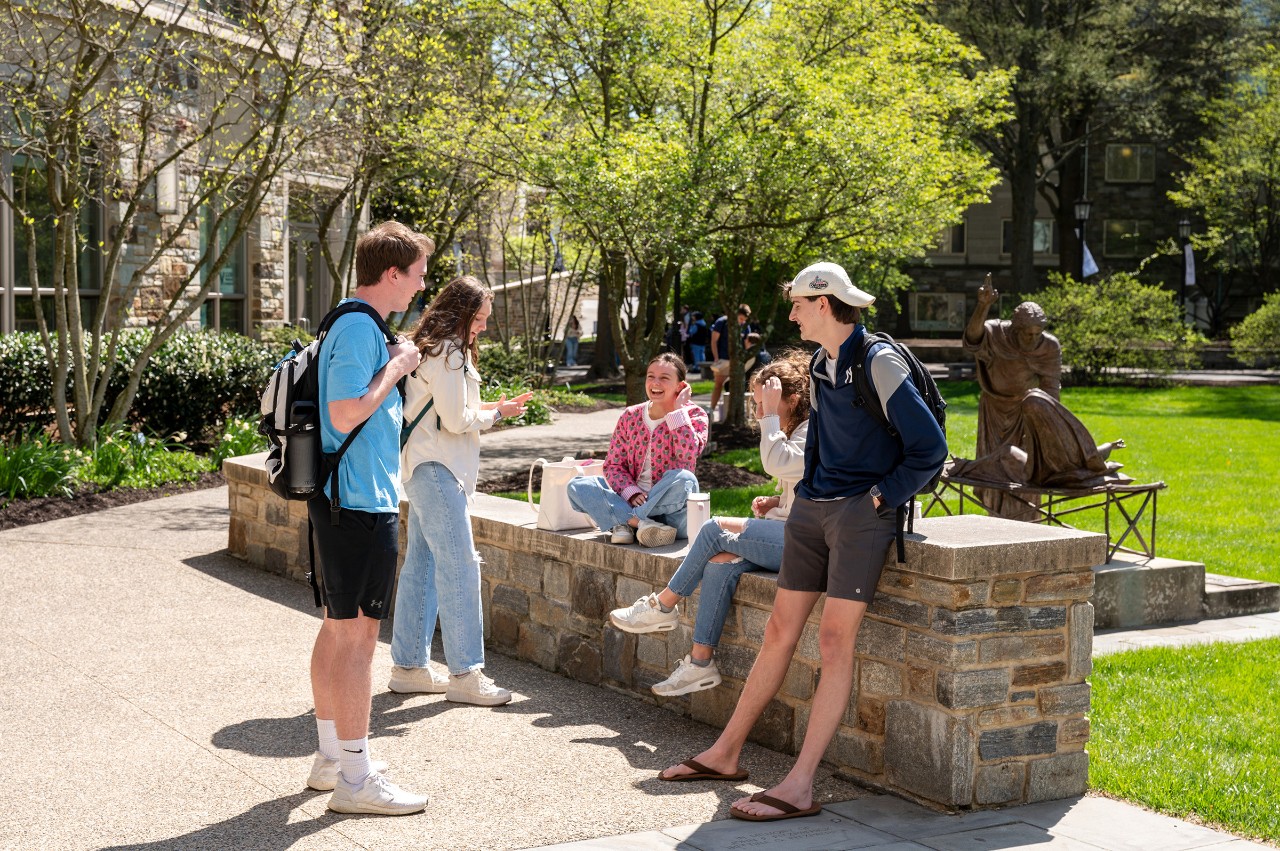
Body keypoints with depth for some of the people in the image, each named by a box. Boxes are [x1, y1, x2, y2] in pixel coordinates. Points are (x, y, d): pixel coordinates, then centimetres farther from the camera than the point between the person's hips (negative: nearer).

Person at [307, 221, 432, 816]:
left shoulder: (353, 326, 16)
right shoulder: (361, 330, -17)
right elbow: (345, 414, -25)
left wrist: (394, 367, 13)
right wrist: (394, 369, -14)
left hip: (341, 498, 11)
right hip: (362, 503, -11)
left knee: (337, 628, 16)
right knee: (357, 634, -6)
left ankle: (331, 756, 27)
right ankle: (356, 781, -1)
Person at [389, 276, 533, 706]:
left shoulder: (435, 349, 18)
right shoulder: (448, 354, -14)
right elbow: (455, 420, -16)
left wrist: (490, 407, 10)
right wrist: (497, 413, -2)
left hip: (429, 470, 11)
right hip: (436, 470, -11)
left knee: (422, 565, 12)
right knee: (459, 565, -10)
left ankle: (410, 666, 18)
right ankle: (465, 674, -7)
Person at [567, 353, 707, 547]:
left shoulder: (694, 415, -2)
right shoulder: (630, 416, 9)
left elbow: (688, 455, -23)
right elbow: (613, 464, 4)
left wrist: (678, 410, -14)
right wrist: (631, 493, -15)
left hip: (670, 508, -4)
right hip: (631, 502, 4)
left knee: (684, 479, -36)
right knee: (576, 486, -16)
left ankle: (624, 522, -24)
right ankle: (640, 523, -31)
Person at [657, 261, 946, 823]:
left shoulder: (877, 362, -13)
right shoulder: (820, 365, 13)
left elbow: (929, 448, -14)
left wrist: (881, 497, -11)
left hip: (862, 513, -8)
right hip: (812, 508, 8)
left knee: (835, 639, -11)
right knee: (780, 631, 12)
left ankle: (799, 787, -11)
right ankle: (725, 754, 20)